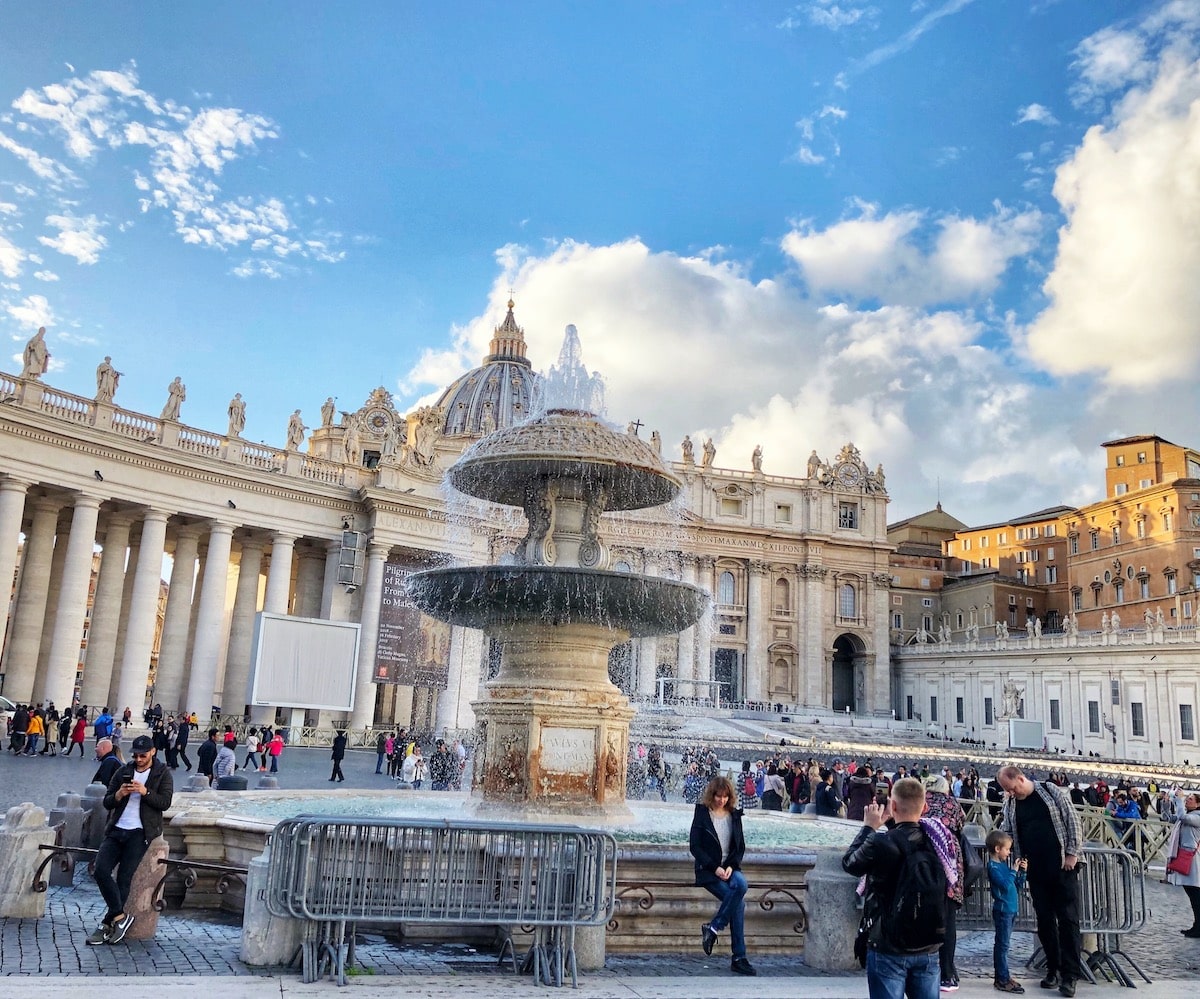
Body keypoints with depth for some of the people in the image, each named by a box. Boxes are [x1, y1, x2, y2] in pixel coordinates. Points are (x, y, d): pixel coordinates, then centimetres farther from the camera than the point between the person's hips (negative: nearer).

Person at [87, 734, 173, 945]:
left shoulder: (162, 773, 4)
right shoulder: (123, 772, 14)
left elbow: (165, 802, -7)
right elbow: (107, 802, 11)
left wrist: (145, 791, -21)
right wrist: (119, 794, -10)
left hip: (139, 832, -4)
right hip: (116, 830, 4)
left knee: (124, 878, -10)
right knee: (101, 871, -13)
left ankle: (108, 924, 2)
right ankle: (120, 915, -1)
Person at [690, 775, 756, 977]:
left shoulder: (734, 815, 12)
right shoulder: (702, 814, 0)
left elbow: (741, 846, 11)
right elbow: (694, 846, -4)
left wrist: (731, 866, -8)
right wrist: (715, 867, -14)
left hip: (730, 868, 4)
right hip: (708, 870, -4)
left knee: (741, 883, -31)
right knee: (738, 902, -25)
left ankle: (713, 928, -20)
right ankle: (739, 958, -14)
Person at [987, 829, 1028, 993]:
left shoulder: (1004, 864, 12)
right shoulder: (993, 866, -13)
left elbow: (1018, 886, 18)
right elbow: (1005, 885, -24)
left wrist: (1022, 872, 5)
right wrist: (1014, 870, -14)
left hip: (1011, 910, 9)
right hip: (1002, 910, -9)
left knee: (1002, 945, 14)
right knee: (1002, 945, -5)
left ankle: (1001, 976, 21)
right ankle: (1003, 980, -3)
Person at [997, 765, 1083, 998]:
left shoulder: (1051, 791, -5)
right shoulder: (1009, 805, 6)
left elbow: (1073, 821, -5)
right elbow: (1005, 834, 8)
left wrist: (1072, 853, -9)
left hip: (1062, 867, -4)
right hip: (1036, 871, 4)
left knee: (1068, 919, -3)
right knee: (1044, 920, 8)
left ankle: (1069, 974, 1)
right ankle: (1053, 969, 20)